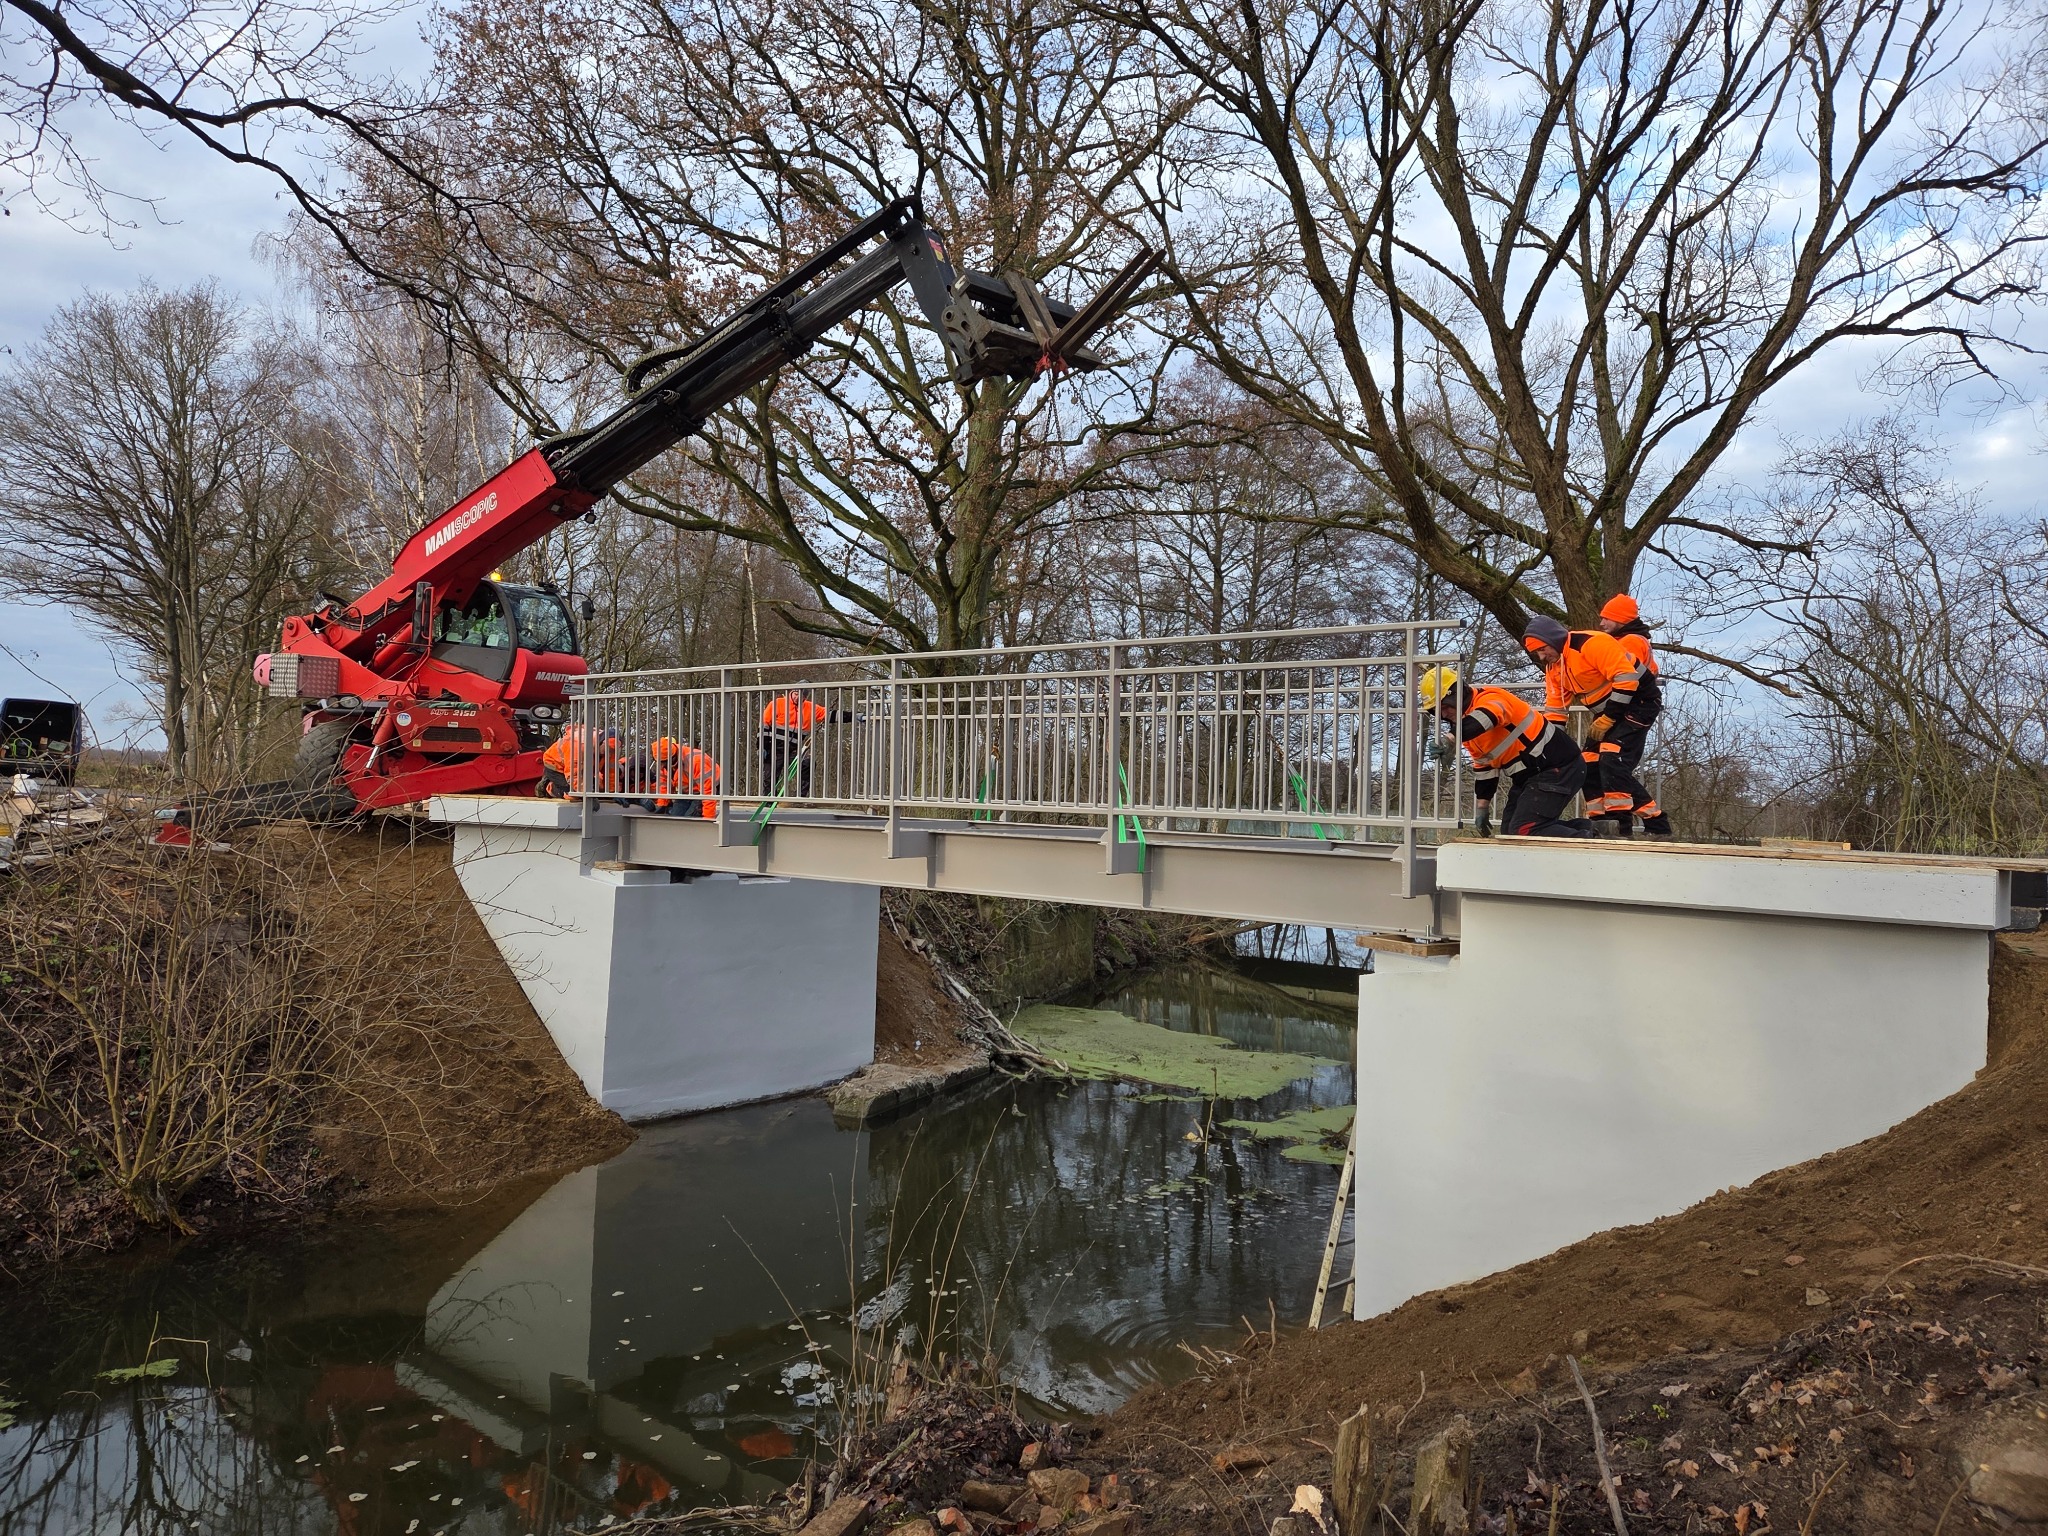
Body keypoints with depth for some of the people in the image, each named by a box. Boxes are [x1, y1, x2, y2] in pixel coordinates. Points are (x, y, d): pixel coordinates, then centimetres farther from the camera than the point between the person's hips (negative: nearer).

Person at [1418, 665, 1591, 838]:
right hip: (1530, 774, 11)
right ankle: (1581, 831, 9)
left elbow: (1484, 717, -44)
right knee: (1510, 830, 7)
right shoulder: (1467, 727, 11)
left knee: (1524, 830, -20)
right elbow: (1484, 766, 18)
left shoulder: (1490, 699, -18)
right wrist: (1483, 809, 16)